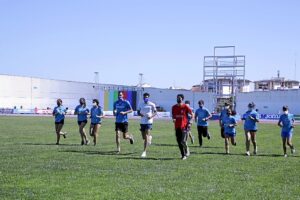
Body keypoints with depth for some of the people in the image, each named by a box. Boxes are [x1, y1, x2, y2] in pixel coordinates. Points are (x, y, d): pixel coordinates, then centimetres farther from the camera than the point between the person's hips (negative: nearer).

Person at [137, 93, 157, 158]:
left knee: (146, 136, -13)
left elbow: (155, 112, 1)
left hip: (149, 122, -5)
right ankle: (149, 137, 48)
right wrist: (140, 114, -8)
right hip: (142, 122, 5)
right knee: (144, 137, 11)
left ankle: (144, 152, -11)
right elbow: (138, 112, 15)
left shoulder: (152, 105, -2)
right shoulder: (141, 104, 10)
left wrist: (151, 116, -18)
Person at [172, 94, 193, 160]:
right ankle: (183, 155, 17)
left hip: (184, 126, -4)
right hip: (177, 127, 4)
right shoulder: (174, 107, 7)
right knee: (179, 142, 4)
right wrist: (173, 119, -3)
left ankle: (187, 150, 17)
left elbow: (192, 114, 2)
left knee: (183, 141, -12)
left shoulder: (185, 107, -4)